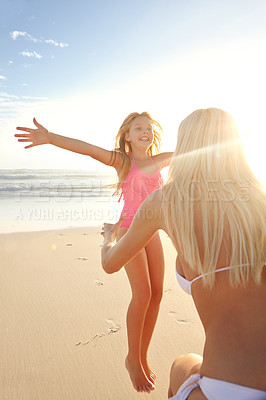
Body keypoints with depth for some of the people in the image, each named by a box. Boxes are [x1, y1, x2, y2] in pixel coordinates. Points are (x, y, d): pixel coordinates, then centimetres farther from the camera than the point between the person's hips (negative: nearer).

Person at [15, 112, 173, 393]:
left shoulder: (158, 161, 9)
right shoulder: (122, 161, -5)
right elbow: (86, 148, -20)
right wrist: (50, 138, -34)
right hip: (128, 230, -5)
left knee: (156, 293, 3)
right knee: (142, 293, -13)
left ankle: (143, 356, 21)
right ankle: (132, 359, 11)